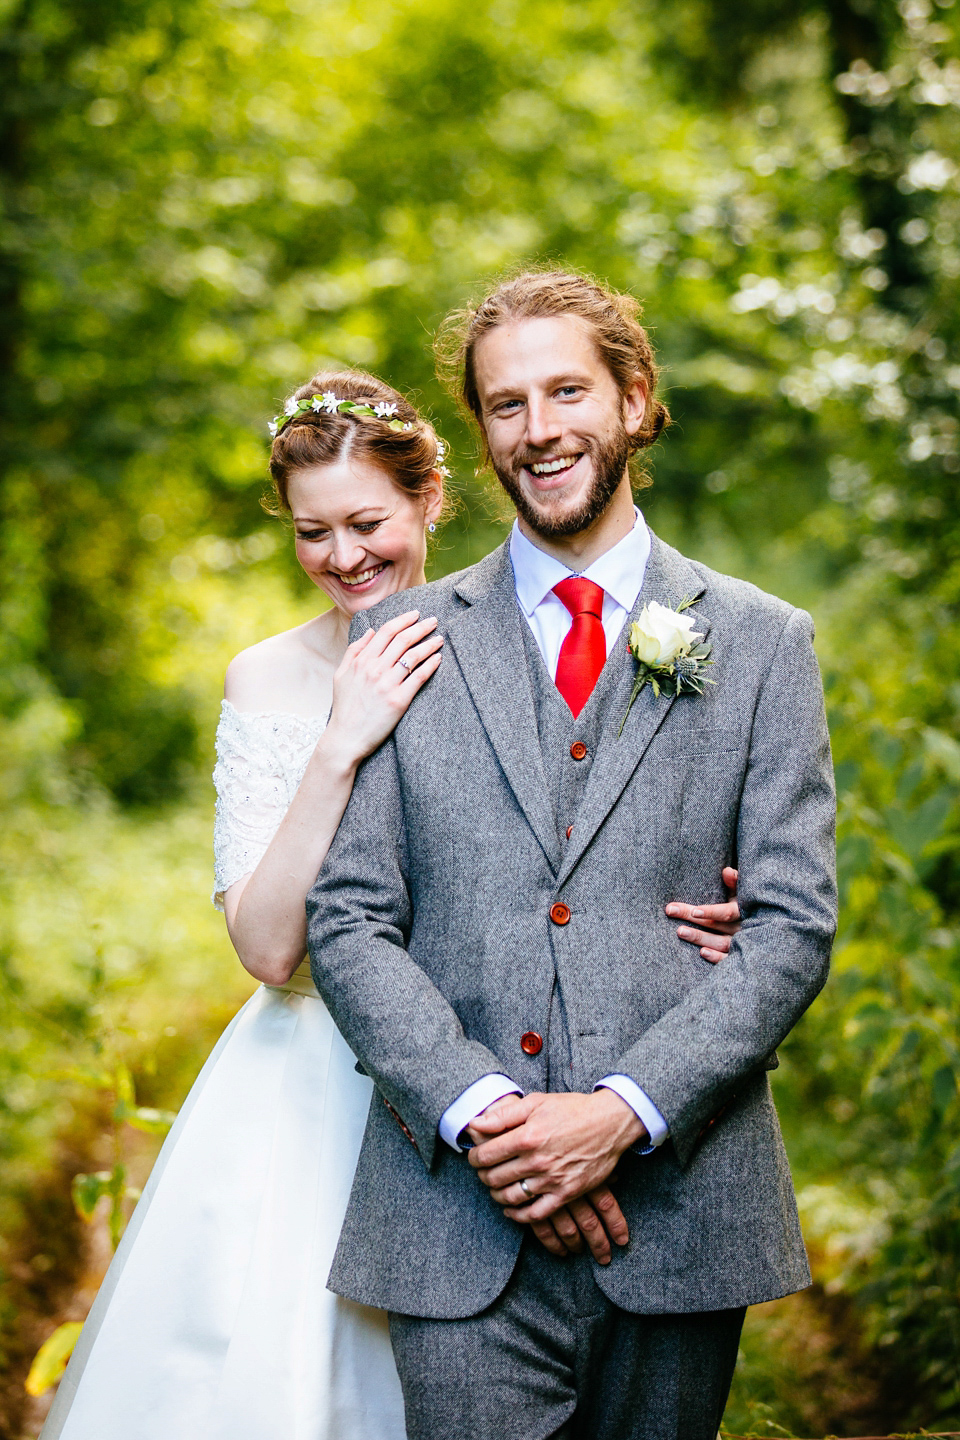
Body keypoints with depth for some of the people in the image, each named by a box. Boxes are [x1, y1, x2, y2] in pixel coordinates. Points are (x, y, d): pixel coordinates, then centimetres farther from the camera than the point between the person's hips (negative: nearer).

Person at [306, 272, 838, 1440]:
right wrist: (477, 1113, -11)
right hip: (463, 1218, 0)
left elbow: (793, 925, 0)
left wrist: (626, 1109, -12)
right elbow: (349, 921, 3)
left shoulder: (762, 644, 6)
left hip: (679, 1215, 0)